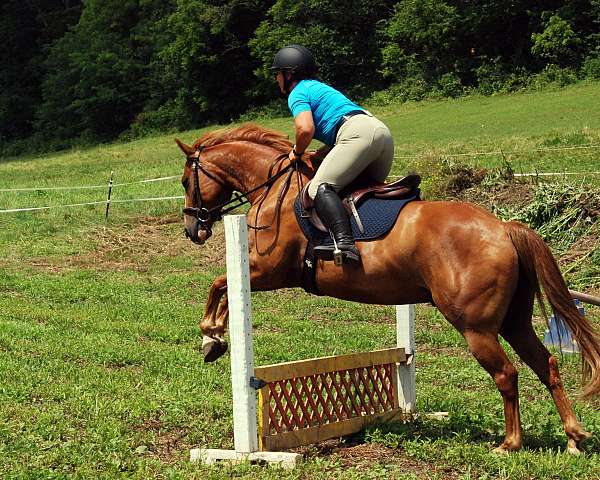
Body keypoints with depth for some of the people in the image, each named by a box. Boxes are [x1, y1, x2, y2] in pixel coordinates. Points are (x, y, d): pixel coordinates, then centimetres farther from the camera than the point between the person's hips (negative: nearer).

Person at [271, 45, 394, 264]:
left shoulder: (298, 93, 6)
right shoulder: (319, 87, 34)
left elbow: (306, 129, -12)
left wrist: (297, 153, 6)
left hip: (358, 133, -10)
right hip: (383, 131, 10)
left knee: (320, 187, -19)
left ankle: (345, 243, -39)